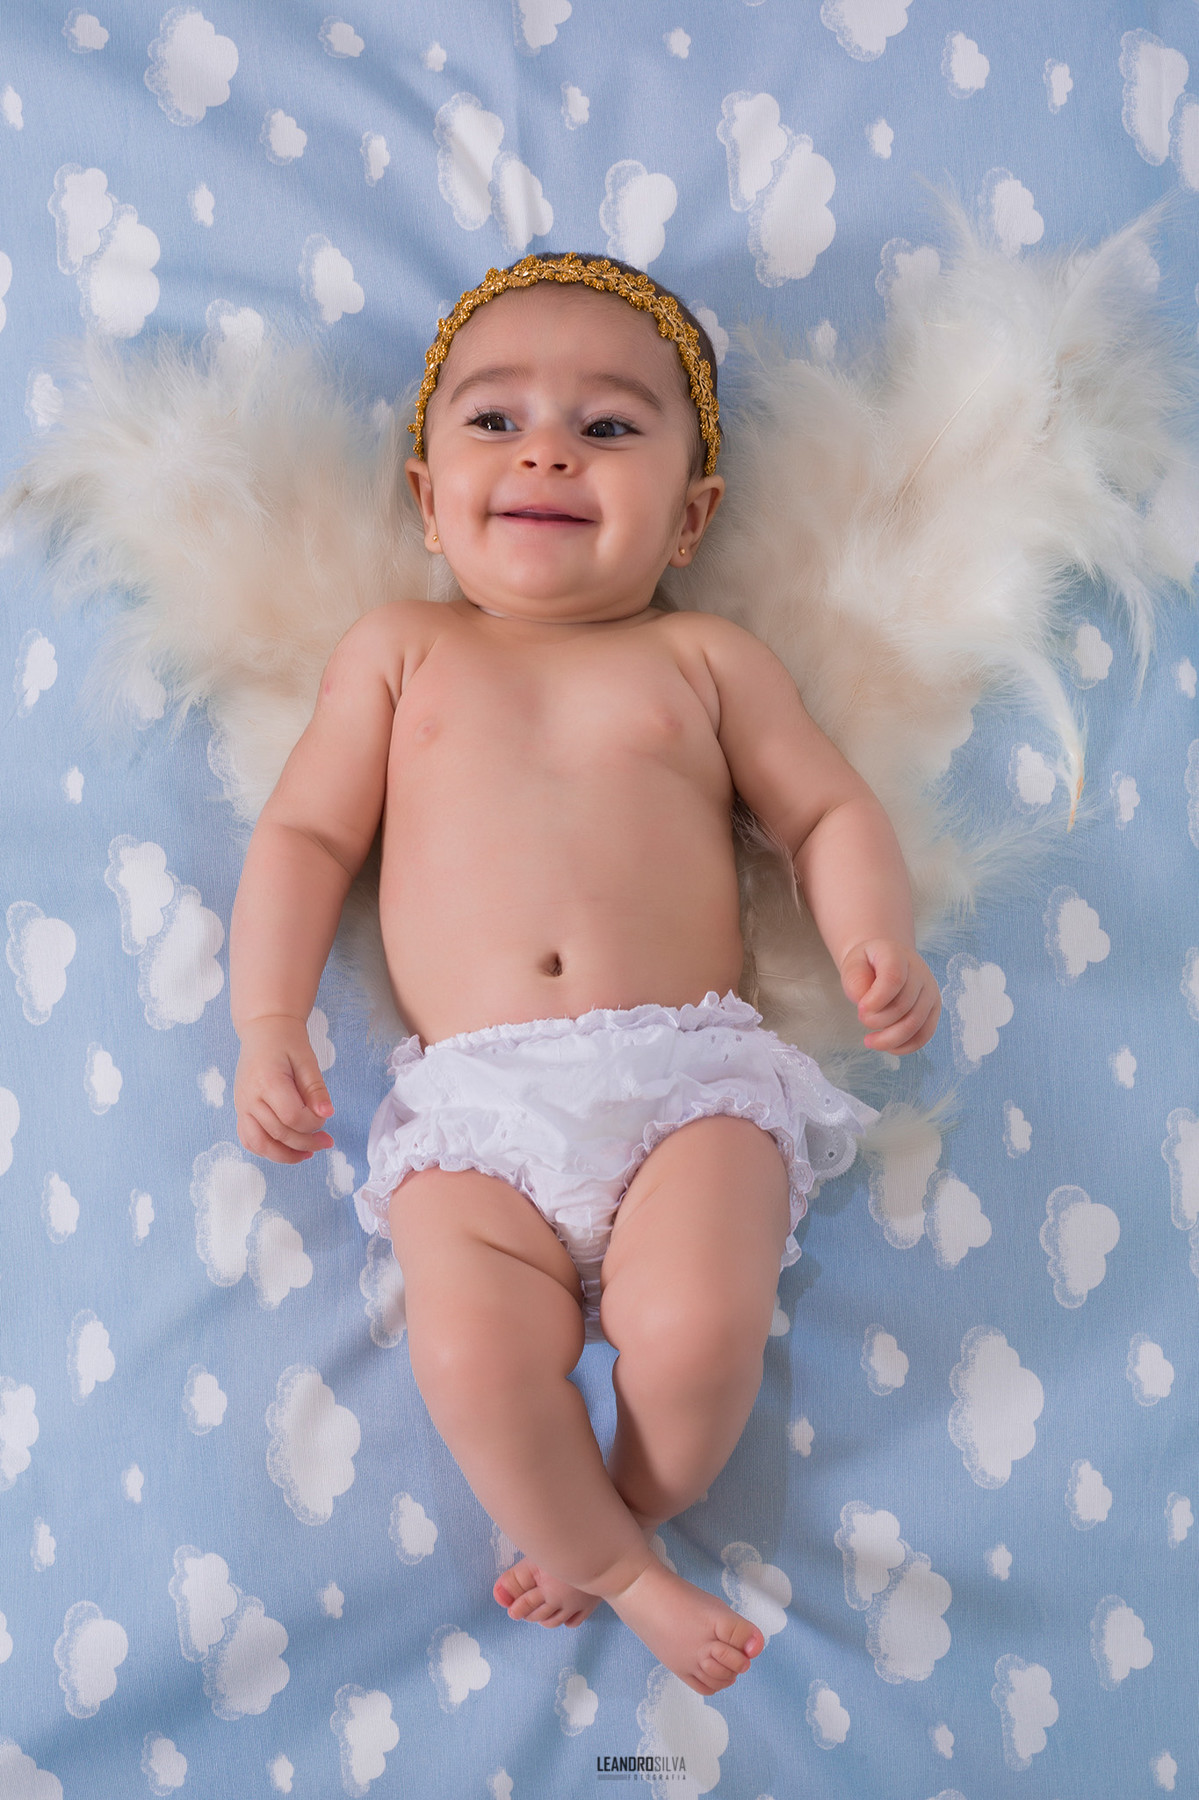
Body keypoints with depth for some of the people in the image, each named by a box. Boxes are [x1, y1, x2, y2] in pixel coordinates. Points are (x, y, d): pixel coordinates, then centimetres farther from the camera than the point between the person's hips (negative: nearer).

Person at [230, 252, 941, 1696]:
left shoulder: (703, 657, 16)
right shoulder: (400, 650, 17)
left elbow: (828, 807, 16)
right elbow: (305, 834, 14)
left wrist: (875, 939, -5)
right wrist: (267, 1019, 1)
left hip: (689, 1072, 0)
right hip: (473, 1102, 1)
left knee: (700, 1331, -24)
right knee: (472, 1355, -24)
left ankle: (611, 1518, 11)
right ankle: (625, 1574, 4)